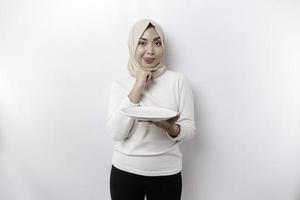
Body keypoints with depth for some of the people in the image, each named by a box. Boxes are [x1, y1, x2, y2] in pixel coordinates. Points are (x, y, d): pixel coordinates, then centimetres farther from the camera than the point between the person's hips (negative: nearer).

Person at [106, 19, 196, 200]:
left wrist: (171, 128, -26)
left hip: (166, 173, 0)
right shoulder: (120, 85, -1)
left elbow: (190, 129, -5)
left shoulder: (179, 80, -5)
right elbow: (117, 133, -11)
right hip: (125, 171, 1)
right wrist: (137, 88, -16)